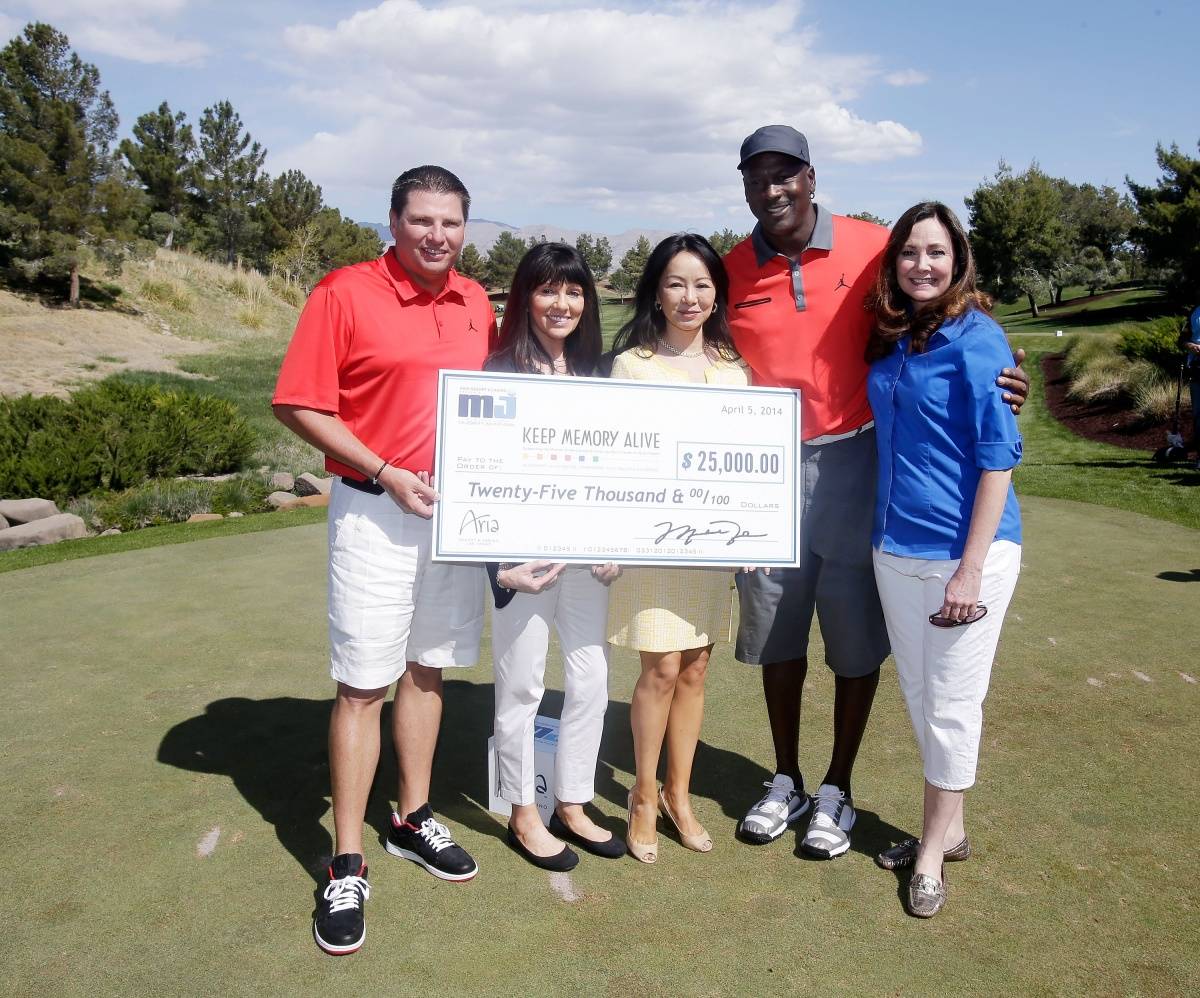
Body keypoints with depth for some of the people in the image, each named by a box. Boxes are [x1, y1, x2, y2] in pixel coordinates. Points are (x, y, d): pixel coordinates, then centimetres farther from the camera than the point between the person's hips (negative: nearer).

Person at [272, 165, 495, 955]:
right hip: (377, 512, -5)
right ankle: (347, 867, 10)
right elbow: (299, 405, -10)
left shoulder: (477, 304, 8)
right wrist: (387, 475, -16)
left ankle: (415, 818, 31)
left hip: (461, 509, 5)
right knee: (363, 683, -2)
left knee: (428, 667, 14)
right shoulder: (345, 294, -8)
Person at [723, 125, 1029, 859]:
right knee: (777, 633, 12)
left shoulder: (873, 249, -5)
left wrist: (999, 374, -11)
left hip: (851, 463, -1)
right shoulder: (732, 272, -1)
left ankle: (838, 788, 27)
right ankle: (787, 781, 32)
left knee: (856, 637, 7)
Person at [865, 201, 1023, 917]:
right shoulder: (889, 340, 7)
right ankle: (949, 829, 35)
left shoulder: (975, 337, -12)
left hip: (963, 549, -7)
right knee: (920, 697, 16)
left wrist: (971, 568, -17)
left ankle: (935, 847, 24)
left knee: (952, 705, 6)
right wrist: (884, 535, 11)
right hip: (896, 548, 7)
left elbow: (998, 456, -14)